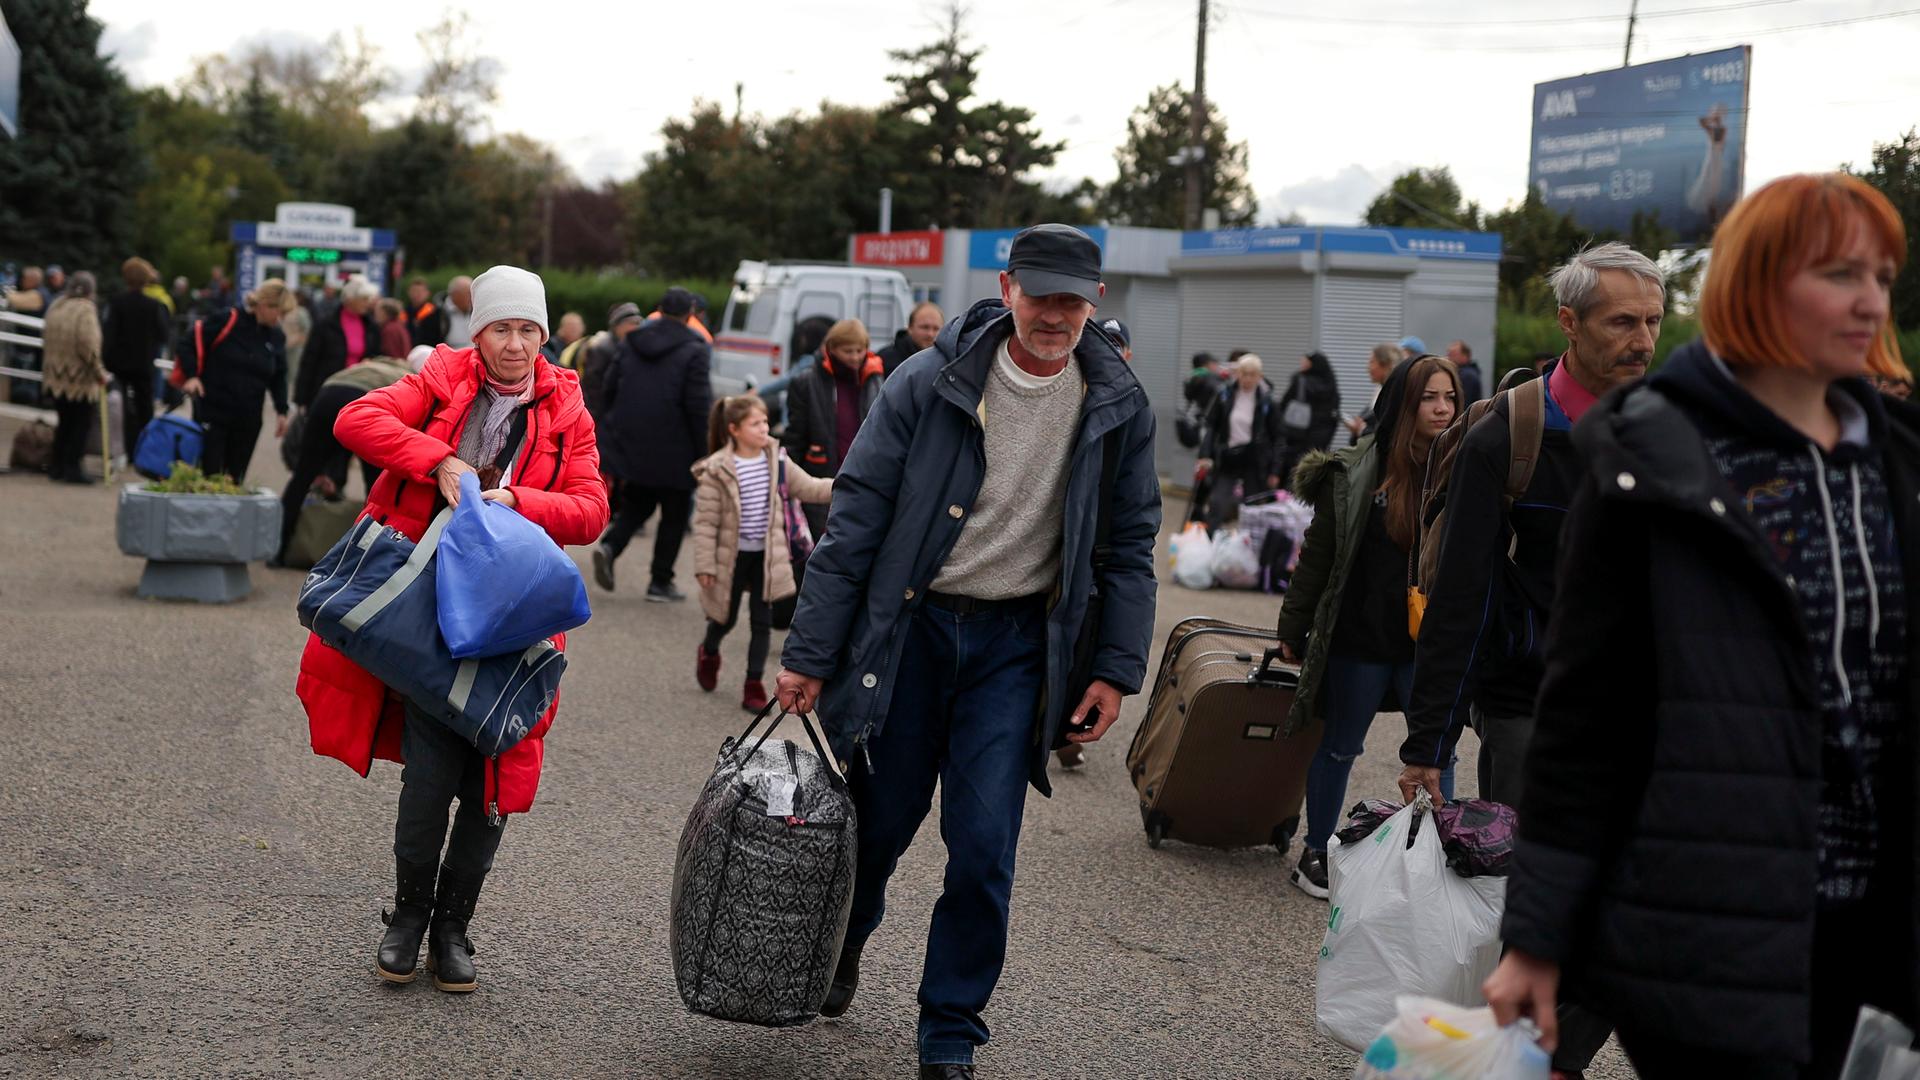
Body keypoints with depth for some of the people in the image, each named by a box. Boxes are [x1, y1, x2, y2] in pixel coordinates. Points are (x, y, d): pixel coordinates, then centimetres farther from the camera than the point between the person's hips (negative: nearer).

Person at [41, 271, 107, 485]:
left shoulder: (56, 306, 6)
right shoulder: (86, 309, -15)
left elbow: (46, 338, 12)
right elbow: (88, 345, -23)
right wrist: (99, 372, -14)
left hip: (56, 377, 7)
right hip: (81, 379, -7)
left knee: (65, 423, 19)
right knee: (82, 424, 5)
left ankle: (56, 466, 21)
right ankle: (71, 468, 3)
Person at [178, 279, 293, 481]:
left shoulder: (276, 337, 5)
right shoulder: (226, 322, -11)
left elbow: (279, 376, 16)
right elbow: (189, 345, -5)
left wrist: (282, 411, 10)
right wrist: (192, 375, -17)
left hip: (248, 419, 5)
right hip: (212, 411, -4)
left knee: (235, 478, 7)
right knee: (208, 473, -6)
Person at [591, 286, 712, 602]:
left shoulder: (631, 343, 6)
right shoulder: (694, 350, -11)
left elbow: (608, 389, 9)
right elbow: (699, 405, -15)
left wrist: (612, 432, 18)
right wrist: (703, 453, -9)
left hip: (631, 445, 5)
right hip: (674, 451, -5)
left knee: (636, 505, 19)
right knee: (674, 515, 10)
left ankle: (610, 545, -8)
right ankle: (660, 582, 10)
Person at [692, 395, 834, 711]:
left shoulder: (776, 460, -3)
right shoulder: (716, 471, -17)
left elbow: (806, 487, 4)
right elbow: (705, 522, -13)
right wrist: (704, 566, -14)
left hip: (766, 555, 3)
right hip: (732, 556, -3)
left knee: (762, 622, 3)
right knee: (726, 618, 14)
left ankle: (754, 684, 14)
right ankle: (709, 652, 47)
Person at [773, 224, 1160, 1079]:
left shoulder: (1118, 408, -2)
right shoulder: (928, 385, -10)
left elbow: (1131, 545, 7)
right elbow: (855, 521, -7)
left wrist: (1116, 669, 1)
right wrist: (810, 656, -8)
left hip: (1017, 644, 1)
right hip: (908, 628, -1)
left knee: (983, 848, -4)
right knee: (879, 821, 10)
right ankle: (843, 945, 44)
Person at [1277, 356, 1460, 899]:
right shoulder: (1356, 471, -7)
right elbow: (1318, 553, -1)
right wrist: (1293, 628, 0)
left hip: (1432, 643, 2)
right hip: (1362, 637, -2)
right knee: (1340, 748, 12)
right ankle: (1315, 854, 25)